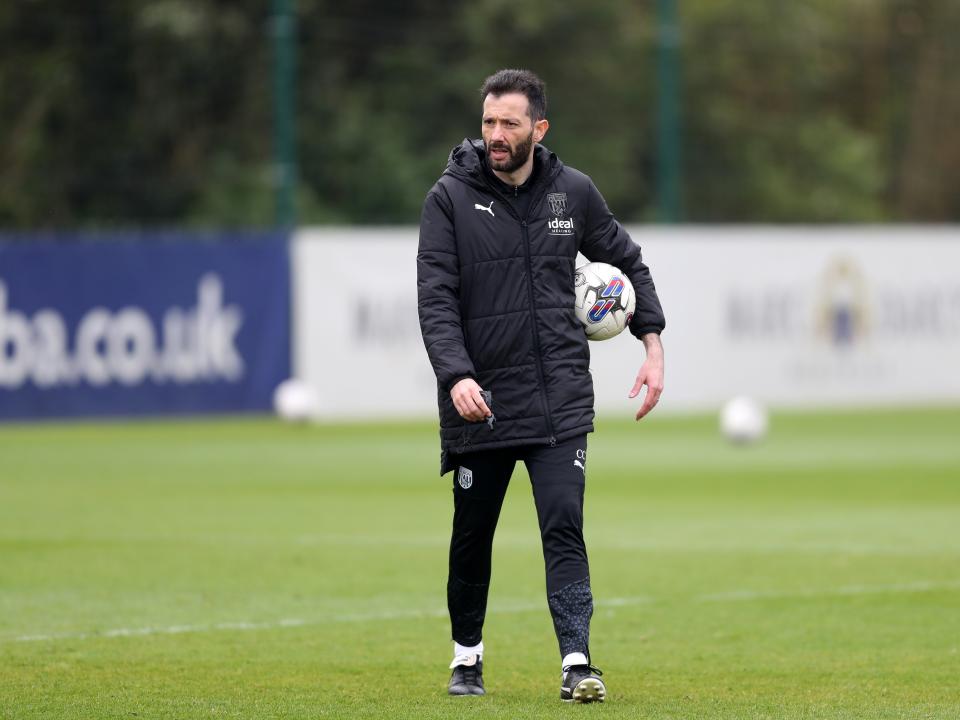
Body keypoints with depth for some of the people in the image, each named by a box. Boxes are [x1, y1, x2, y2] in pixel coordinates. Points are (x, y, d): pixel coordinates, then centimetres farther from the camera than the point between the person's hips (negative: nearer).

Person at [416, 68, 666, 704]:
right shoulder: (451, 198, -5)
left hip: (560, 398, 1)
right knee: (472, 537, 10)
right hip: (479, 400, -1)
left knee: (564, 525, -11)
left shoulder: (573, 192, 3)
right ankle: (468, 656, 27)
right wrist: (456, 376, -25)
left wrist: (653, 342, 7)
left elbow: (627, 259, 17)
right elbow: (435, 297, -11)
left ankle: (577, 662, -15)